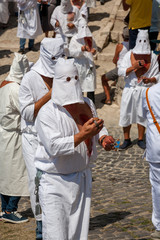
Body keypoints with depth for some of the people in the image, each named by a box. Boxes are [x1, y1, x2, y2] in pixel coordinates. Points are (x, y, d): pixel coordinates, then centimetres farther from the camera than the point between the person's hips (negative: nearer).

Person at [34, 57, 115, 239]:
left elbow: (98, 125, 20)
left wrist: (103, 137, -2)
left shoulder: (87, 104, 4)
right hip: (55, 181, -6)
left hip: (82, 178, 6)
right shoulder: (47, 113, -17)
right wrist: (82, 135, -32)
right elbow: (54, 146, -26)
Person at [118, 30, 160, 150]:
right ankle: (127, 140, 16)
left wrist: (150, 79, -18)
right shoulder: (129, 55, 0)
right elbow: (121, 72, -4)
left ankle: (141, 139, 22)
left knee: (142, 115, 6)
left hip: (144, 90, 0)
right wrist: (133, 67, -18)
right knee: (126, 114, 2)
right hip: (130, 89, 0)